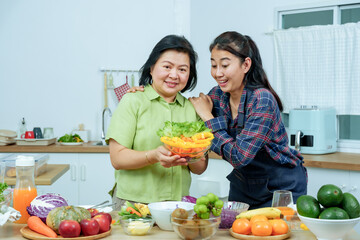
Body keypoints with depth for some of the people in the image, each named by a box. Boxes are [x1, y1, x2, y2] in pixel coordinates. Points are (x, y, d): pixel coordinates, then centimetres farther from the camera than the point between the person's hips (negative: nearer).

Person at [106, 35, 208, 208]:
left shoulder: (192, 108, 12)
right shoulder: (133, 101, 0)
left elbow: (200, 169, 14)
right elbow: (117, 158, -6)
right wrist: (153, 156, -22)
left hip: (178, 204, 3)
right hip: (134, 203, -3)